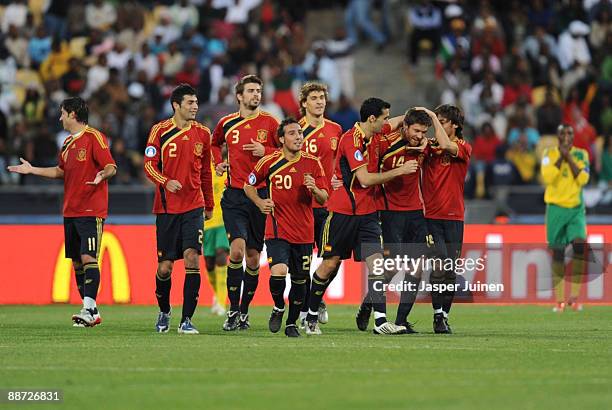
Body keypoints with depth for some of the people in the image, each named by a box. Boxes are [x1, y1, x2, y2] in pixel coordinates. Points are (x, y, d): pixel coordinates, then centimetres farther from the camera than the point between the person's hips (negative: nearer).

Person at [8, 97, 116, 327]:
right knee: (77, 262, 7)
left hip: (91, 211, -8)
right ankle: (91, 312, 12)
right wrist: (32, 170, 27)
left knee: (88, 258, -15)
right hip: (70, 211, 8)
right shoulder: (68, 143, 17)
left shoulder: (94, 137, -8)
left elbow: (111, 167, -14)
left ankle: (89, 310, -18)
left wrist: (103, 175, -35)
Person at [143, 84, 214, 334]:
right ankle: (164, 312, 28)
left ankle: (187, 319, -11)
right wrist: (166, 182, -23)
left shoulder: (202, 133, 8)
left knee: (192, 258, -14)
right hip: (166, 207, -1)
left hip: (194, 206, 2)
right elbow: (149, 165, -4)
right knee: (165, 266, 2)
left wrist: (209, 204, 19)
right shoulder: (160, 131, -2)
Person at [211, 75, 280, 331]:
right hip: (234, 196, 0)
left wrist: (265, 151, -10)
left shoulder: (269, 123, 3)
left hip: (261, 194, 0)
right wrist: (218, 163, 10)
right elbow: (215, 143, 27)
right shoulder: (227, 123, 7)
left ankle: (244, 310, 20)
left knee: (253, 257, 6)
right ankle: (233, 311, -9)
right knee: (237, 249, -17)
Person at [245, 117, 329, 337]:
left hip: (304, 232, 2)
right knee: (278, 272, -21)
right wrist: (260, 203, -7)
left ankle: (291, 323, 27)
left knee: (300, 281, 8)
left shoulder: (313, 163, 0)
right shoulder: (269, 162, -4)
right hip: (277, 230, -2)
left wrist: (314, 189, -19)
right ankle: (278, 308, 8)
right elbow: (248, 185, 11)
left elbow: (324, 199, 2)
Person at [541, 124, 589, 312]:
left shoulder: (581, 154, 5)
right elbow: (547, 177, -13)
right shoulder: (550, 154, 2)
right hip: (556, 208, 0)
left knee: (580, 245, -20)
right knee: (557, 253, 1)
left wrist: (569, 157, -12)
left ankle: (575, 296, -12)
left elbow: (583, 179, -9)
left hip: (576, 208, 0)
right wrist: (561, 156, -13)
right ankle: (559, 300, 9)